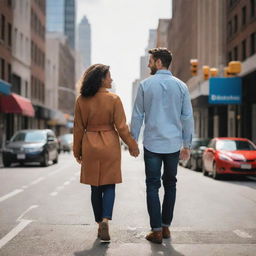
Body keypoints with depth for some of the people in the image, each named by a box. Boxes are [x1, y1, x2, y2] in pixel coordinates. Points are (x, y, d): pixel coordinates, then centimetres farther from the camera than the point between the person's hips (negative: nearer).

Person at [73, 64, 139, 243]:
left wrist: (77, 151, 13)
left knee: (95, 187, 12)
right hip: (110, 145, -2)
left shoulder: (81, 101, -1)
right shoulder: (114, 99, -9)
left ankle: (100, 224, 18)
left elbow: (78, 128, 3)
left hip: (90, 146, 2)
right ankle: (105, 220, -13)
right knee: (109, 186, 7)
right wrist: (133, 146, 3)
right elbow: (121, 127, -8)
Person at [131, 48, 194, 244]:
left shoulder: (145, 85, -2)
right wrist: (187, 145, 9)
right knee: (170, 185, 14)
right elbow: (188, 117, 3)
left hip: (152, 144, -2)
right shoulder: (181, 86, 3)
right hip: (173, 144, 2)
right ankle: (166, 227, 20)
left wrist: (133, 141, 8)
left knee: (153, 186, 3)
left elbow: (137, 116, 0)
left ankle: (157, 231, 0)